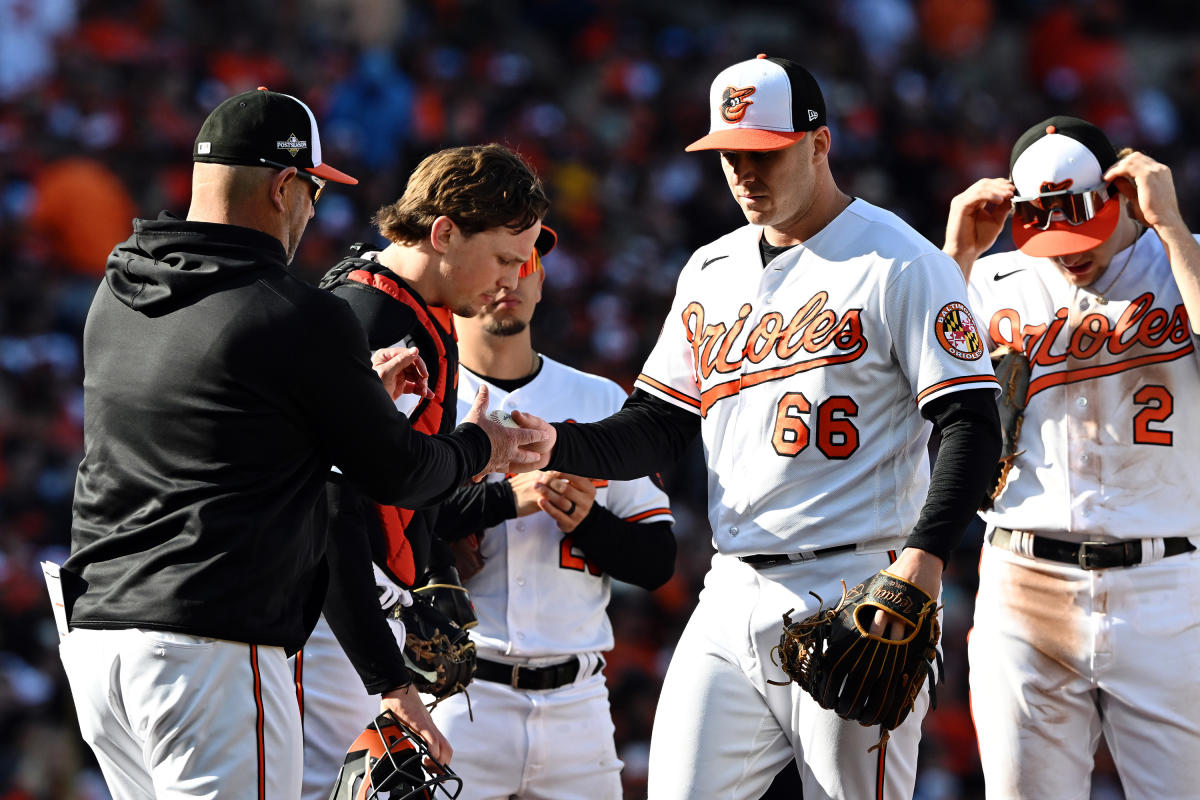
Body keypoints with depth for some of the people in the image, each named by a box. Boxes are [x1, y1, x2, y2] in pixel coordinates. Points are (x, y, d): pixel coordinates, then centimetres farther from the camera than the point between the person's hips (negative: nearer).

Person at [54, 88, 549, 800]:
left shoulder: (115, 297, 11)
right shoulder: (302, 319, -10)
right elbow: (398, 474, 1)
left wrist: (360, 387, 35)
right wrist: (478, 446, 22)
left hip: (93, 634, 8)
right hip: (214, 649, -8)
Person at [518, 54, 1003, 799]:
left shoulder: (900, 263, -5)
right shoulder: (711, 272, 17)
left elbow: (972, 426, -11)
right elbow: (659, 426, 18)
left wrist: (925, 552, -25)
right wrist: (559, 446, -3)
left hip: (854, 595, -6)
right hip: (733, 597, 6)